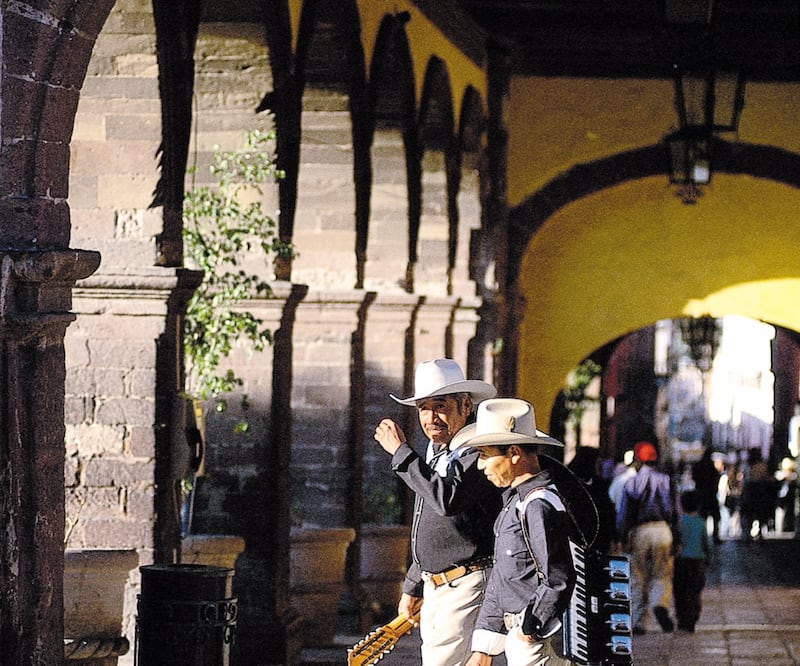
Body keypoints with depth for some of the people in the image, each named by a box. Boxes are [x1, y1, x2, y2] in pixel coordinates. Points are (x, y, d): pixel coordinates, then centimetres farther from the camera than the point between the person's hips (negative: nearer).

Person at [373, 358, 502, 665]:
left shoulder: (477, 454, -13)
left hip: (467, 587, -10)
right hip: (433, 590, 10)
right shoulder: (434, 455, 18)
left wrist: (401, 451, -22)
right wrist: (412, 588, 28)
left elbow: (448, 501, -31)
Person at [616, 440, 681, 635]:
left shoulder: (631, 483, 4)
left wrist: (623, 538, 12)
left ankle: (637, 621, 6)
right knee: (662, 575, 5)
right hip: (662, 529, 0)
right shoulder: (666, 481, 7)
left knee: (638, 579, 8)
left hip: (639, 532, 0)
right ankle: (661, 604, -24)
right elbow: (675, 511, 4)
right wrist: (676, 538, 6)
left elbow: (623, 515, 4)